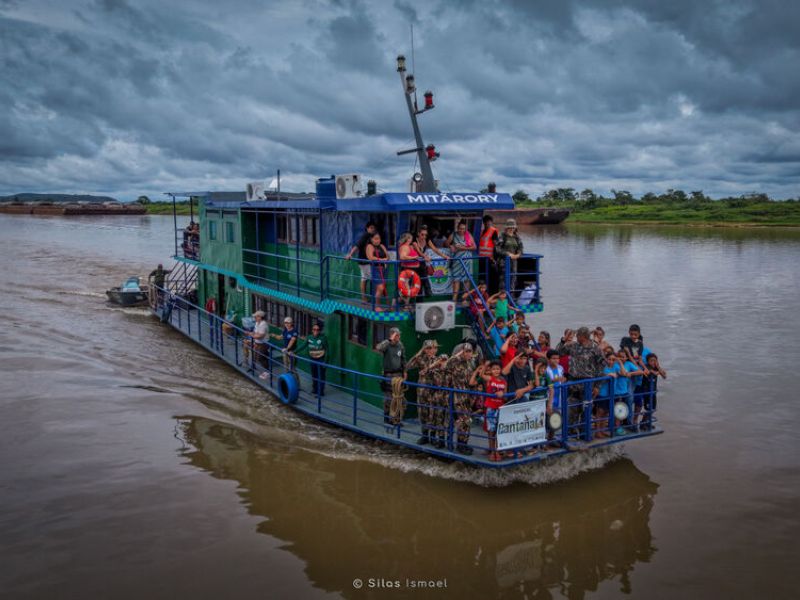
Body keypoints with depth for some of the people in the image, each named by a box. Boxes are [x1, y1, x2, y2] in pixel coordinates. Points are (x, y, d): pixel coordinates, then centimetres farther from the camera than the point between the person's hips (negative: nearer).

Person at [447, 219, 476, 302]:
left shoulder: (468, 235, 2)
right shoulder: (453, 235, 2)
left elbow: (474, 247, 0)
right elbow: (447, 243, 13)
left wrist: (464, 248, -12)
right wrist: (451, 246, -7)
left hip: (467, 259, 1)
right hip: (457, 259, 0)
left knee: (466, 278, 3)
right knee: (456, 278, -4)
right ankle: (455, 297, -6)